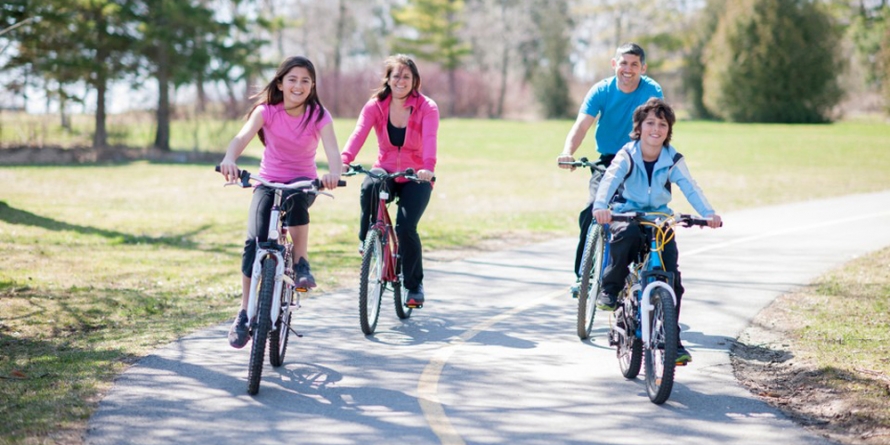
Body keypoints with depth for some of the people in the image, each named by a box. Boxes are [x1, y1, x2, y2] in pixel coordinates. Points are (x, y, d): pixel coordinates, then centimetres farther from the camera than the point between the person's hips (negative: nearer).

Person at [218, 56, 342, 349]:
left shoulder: (318, 116, -9)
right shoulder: (266, 110, -9)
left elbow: (332, 151, -26)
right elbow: (243, 137, -26)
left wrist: (334, 173, -50)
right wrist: (229, 159, -49)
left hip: (303, 183, 0)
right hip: (268, 182, 0)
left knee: (295, 195, -38)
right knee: (255, 241, -20)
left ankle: (301, 262, -21)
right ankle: (244, 313, -8)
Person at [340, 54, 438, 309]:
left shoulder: (427, 108, -11)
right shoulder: (375, 106, -6)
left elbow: (430, 139, -29)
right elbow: (359, 134, -23)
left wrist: (428, 168, -49)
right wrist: (344, 160, -43)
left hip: (416, 179, -1)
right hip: (385, 172, 1)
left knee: (406, 226, -21)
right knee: (369, 188, -35)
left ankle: (414, 285, 1)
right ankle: (367, 239, -10)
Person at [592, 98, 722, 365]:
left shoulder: (673, 160, -4)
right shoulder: (627, 155, -11)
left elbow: (690, 188, -17)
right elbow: (610, 179, -28)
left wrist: (708, 213, -36)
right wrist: (600, 206, -49)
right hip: (627, 215, -2)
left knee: (671, 276, -10)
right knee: (627, 234, -39)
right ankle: (610, 288, -16)